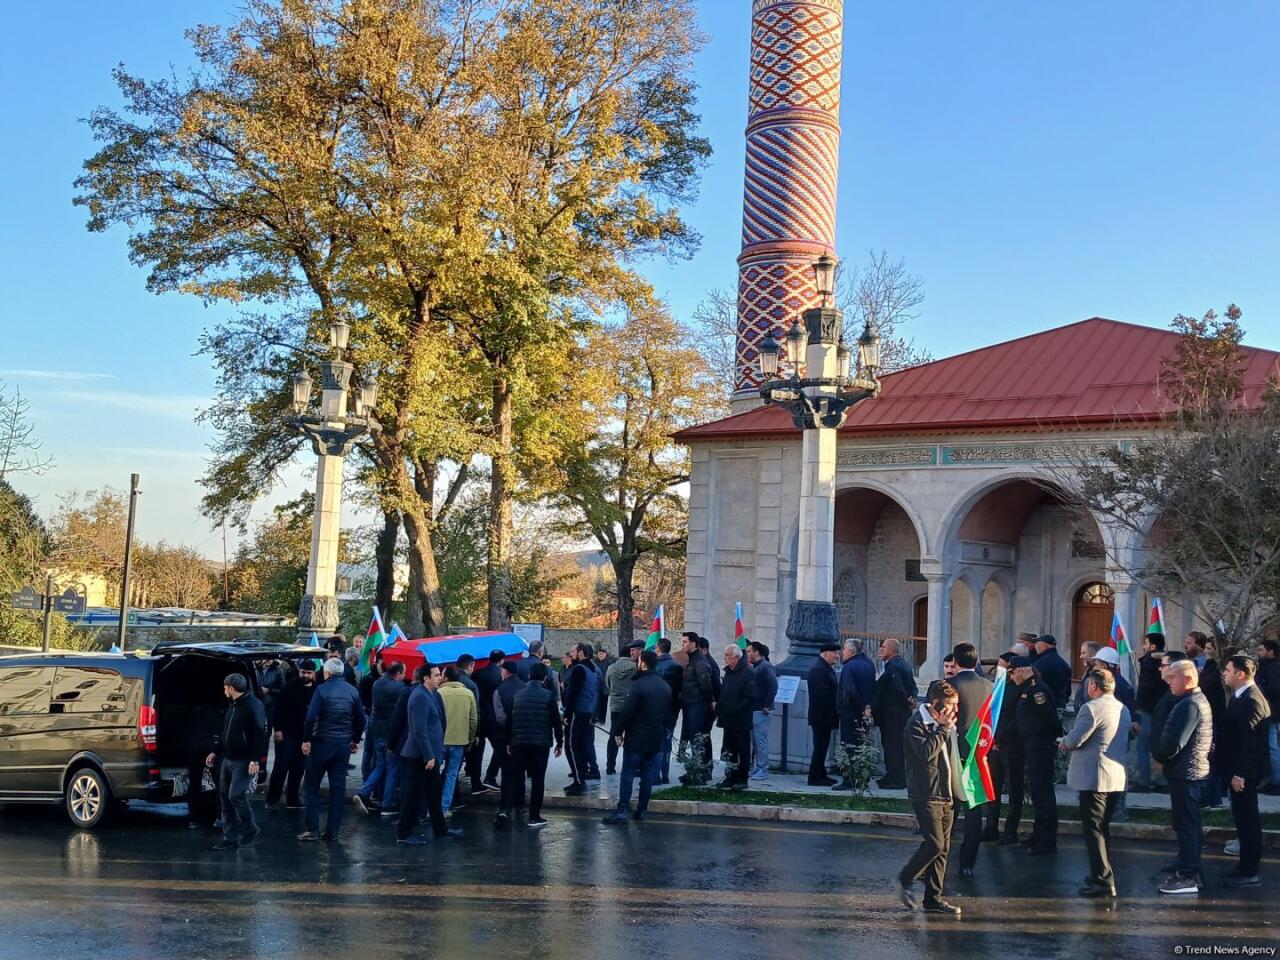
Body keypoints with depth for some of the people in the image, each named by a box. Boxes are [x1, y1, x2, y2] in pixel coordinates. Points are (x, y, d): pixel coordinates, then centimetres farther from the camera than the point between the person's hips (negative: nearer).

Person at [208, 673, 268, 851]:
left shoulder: (253, 705, -13)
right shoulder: (232, 706, 17)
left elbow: (260, 734, -18)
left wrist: (254, 760, -23)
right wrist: (216, 752, 23)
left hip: (244, 761, -9)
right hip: (228, 759, 9)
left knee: (236, 795, -15)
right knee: (225, 798, 6)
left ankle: (249, 829, 6)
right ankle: (230, 838, 11)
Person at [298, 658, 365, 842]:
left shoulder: (322, 689, -10)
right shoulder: (352, 690, 3)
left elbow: (311, 717, -17)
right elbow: (361, 719, 7)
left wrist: (306, 740, -8)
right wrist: (356, 740, 18)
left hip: (322, 743, -4)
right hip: (343, 744, 4)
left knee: (313, 786, 6)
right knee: (338, 787, 8)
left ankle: (312, 829, 2)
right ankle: (333, 830, 8)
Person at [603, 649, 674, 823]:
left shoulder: (638, 685, -15)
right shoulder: (666, 687, 7)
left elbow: (627, 711, -17)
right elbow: (668, 712, 12)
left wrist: (617, 731, -7)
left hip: (636, 738, -6)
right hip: (656, 739, 6)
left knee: (628, 775, 0)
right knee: (648, 777, 8)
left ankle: (622, 810, -3)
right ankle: (641, 810, 10)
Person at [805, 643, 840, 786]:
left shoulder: (824, 668, 16)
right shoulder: (819, 670, -18)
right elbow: (823, 695, -23)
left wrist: (834, 714, 13)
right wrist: (832, 714, -18)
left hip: (823, 716, 10)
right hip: (821, 716, -10)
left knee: (821, 746, 14)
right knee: (821, 746, -5)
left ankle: (820, 775, 21)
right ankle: (815, 777, 0)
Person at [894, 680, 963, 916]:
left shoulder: (947, 723, 16)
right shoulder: (917, 723, -9)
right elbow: (926, 752, -23)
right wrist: (943, 728, -17)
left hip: (946, 794, 8)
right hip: (927, 795, -8)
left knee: (943, 847, 7)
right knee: (934, 843, -14)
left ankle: (933, 898, 12)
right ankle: (904, 881, 4)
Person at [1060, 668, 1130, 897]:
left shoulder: (1091, 708, -15)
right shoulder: (1123, 709, 13)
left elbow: (1074, 740, -18)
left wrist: (1064, 744, 5)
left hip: (1094, 778, -9)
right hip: (1117, 777, 9)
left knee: (1093, 829, -4)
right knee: (1103, 827, 19)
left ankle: (1103, 881, -7)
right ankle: (1103, 874, 27)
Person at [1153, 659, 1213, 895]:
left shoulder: (1189, 705, -21)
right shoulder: (1197, 700, 14)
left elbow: (1174, 743, -25)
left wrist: (1158, 756, -8)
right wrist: (1161, 754, 3)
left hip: (1185, 773, -11)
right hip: (1193, 771, 11)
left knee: (1186, 824, -7)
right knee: (1187, 822, 21)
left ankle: (1188, 877, -5)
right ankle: (1186, 862, 34)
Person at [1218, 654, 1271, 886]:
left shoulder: (1252, 701, -20)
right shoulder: (1239, 697, 11)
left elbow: (1248, 741, -23)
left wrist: (1240, 774, -22)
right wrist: (1232, 772, 14)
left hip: (1245, 773, -10)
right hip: (1237, 771, 10)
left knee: (1247, 820, -3)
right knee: (1244, 819, 16)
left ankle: (1249, 872, 4)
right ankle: (1246, 866, 25)